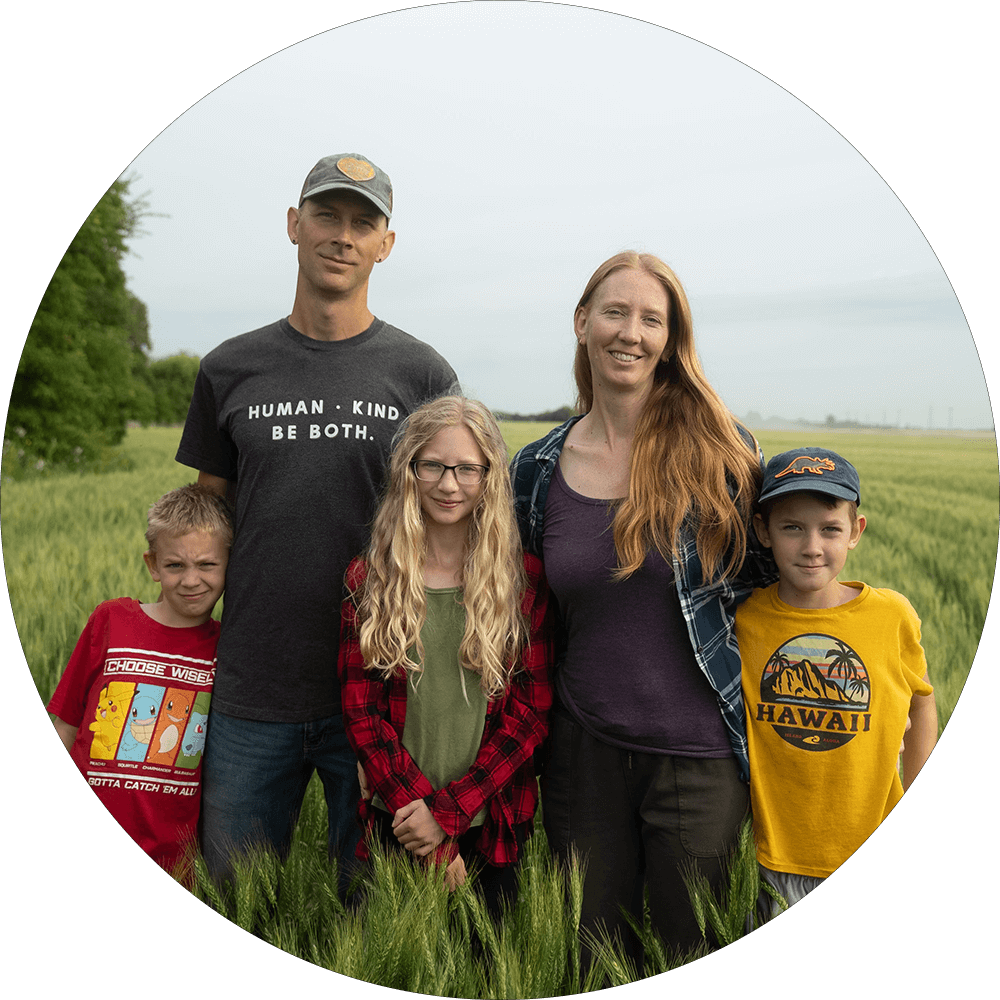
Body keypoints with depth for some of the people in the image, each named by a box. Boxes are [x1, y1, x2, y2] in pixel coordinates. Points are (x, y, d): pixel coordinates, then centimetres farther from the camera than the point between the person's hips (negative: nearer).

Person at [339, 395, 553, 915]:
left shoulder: (525, 579, -3)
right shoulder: (368, 579, -1)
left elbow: (532, 712, -6)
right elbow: (361, 711, -4)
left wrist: (450, 810, -13)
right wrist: (419, 808, -14)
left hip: (493, 831, 0)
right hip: (393, 827, 1)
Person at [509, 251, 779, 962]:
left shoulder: (719, 449, -6)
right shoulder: (537, 471, 1)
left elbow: (770, 574, 7)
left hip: (700, 758, -2)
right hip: (584, 753, 2)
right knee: (591, 959, 16)